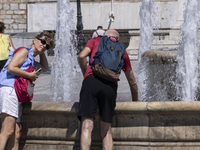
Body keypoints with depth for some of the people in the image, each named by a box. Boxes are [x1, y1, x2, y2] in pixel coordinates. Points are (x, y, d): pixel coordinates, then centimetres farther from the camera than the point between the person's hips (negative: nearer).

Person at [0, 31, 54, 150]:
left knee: (16, 135, 3)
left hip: (17, 94, 10)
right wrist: (30, 75, -5)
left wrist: (41, 52, 34)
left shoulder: (32, 61, 30)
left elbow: (45, 68, 47)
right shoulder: (24, 51, 1)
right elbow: (11, 68, -13)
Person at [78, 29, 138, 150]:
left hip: (91, 80, -2)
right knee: (106, 130, 7)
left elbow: (82, 56, 6)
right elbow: (132, 82, 32)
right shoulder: (122, 51, 29)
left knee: (87, 126, -9)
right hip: (111, 85, 2)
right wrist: (135, 103, 43)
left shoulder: (96, 40, 25)